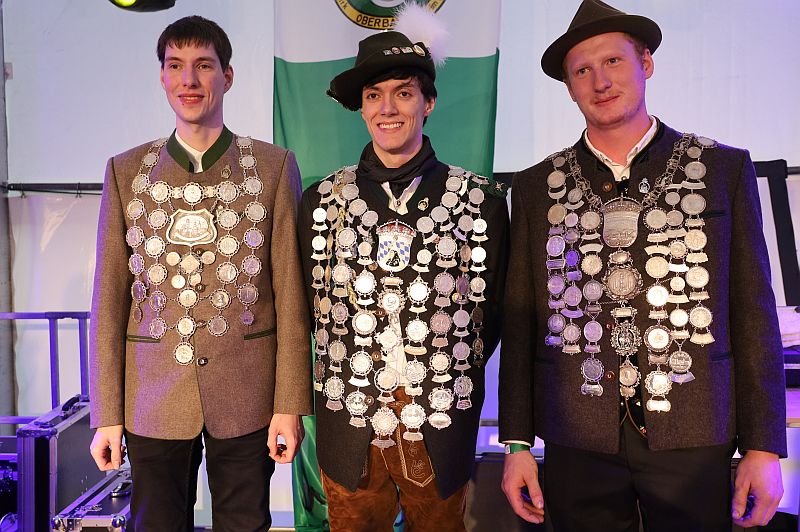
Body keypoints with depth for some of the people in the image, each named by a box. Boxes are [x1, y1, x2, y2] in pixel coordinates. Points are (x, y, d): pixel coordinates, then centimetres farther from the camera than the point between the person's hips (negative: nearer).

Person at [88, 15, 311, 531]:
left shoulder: (274, 166, -1)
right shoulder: (126, 171, 4)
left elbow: (291, 294, -4)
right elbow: (110, 297, 3)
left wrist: (290, 406, -6)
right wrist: (107, 414, 1)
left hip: (246, 393, -1)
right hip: (153, 397, 1)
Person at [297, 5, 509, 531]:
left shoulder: (481, 200, -5)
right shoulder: (322, 201, 0)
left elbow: (495, 312, 3)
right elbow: (310, 305, 8)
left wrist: (452, 378, 6)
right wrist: (354, 377, 8)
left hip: (442, 432, -1)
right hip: (348, 433, 1)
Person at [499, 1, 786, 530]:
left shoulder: (725, 168, 3)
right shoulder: (537, 187, 4)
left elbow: (754, 313, 2)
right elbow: (521, 321, 4)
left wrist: (763, 446, -1)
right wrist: (517, 444, 2)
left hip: (694, 438, 0)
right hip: (578, 441, 1)